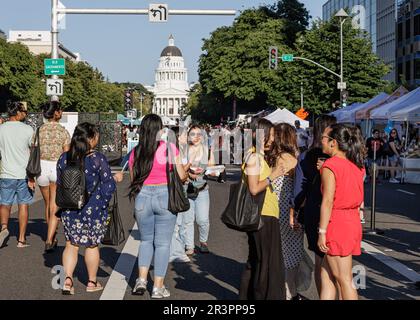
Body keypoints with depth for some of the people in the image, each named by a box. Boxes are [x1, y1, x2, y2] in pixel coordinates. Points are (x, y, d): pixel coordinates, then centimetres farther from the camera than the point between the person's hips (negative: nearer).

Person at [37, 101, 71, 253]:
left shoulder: (39, 130, 1)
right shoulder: (63, 131, -5)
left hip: (42, 167, 3)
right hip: (58, 167, -3)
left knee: (47, 204, 20)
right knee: (54, 208, 1)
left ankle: (53, 237, 32)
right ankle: (49, 240, -10)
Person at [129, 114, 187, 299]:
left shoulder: (136, 153, 1)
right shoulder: (170, 148, -8)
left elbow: (133, 180, 7)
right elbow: (181, 176, -4)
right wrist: (187, 171, 17)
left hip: (142, 197, 3)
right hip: (165, 196, -2)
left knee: (146, 240, 21)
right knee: (162, 243, 7)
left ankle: (142, 279, 9)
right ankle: (158, 288, 10)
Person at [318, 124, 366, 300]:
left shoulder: (330, 165, -13)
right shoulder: (357, 165, 9)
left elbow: (328, 201, -17)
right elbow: (359, 200, 13)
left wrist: (322, 232, -15)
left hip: (337, 222, -8)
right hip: (353, 221, 8)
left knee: (344, 279, 1)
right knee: (327, 273, 15)